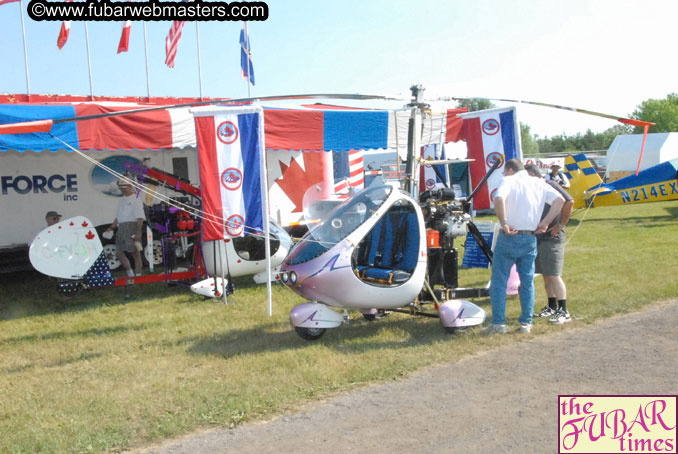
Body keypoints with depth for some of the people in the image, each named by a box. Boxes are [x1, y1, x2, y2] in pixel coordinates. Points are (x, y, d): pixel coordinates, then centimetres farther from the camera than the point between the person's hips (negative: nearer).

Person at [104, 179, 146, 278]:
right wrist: (111, 228, 16)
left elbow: (140, 217, -10)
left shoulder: (136, 199, -3)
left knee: (135, 252, -7)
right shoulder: (121, 201, 22)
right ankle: (130, 273, 17)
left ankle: (138, 275, -3)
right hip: (121, 228, 8)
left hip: (132, 226, -8)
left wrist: (138, 232, -19)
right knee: (119, 252, 5)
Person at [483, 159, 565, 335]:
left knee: (499, 281, 3)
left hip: (508, 237, -5)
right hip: (530, 239, 5)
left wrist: (503, 223, -17)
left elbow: (499, 199, -24)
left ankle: (498, 323, 4)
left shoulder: (509, 181, -4)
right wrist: (545, 223, 2)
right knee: (528, 282, 13)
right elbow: (559, 200, 2)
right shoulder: (539, 183, 12)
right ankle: (526, 323, 15)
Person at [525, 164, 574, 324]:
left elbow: (569, 202, -20)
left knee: (554, 275, -8)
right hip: (539, 237, 9)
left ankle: (563, 312, -3)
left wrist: (561, 224, -15)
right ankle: (552, 308, 23)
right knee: (546, 275, 13)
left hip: (552, 238, -8)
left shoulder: (550, 185, -10)